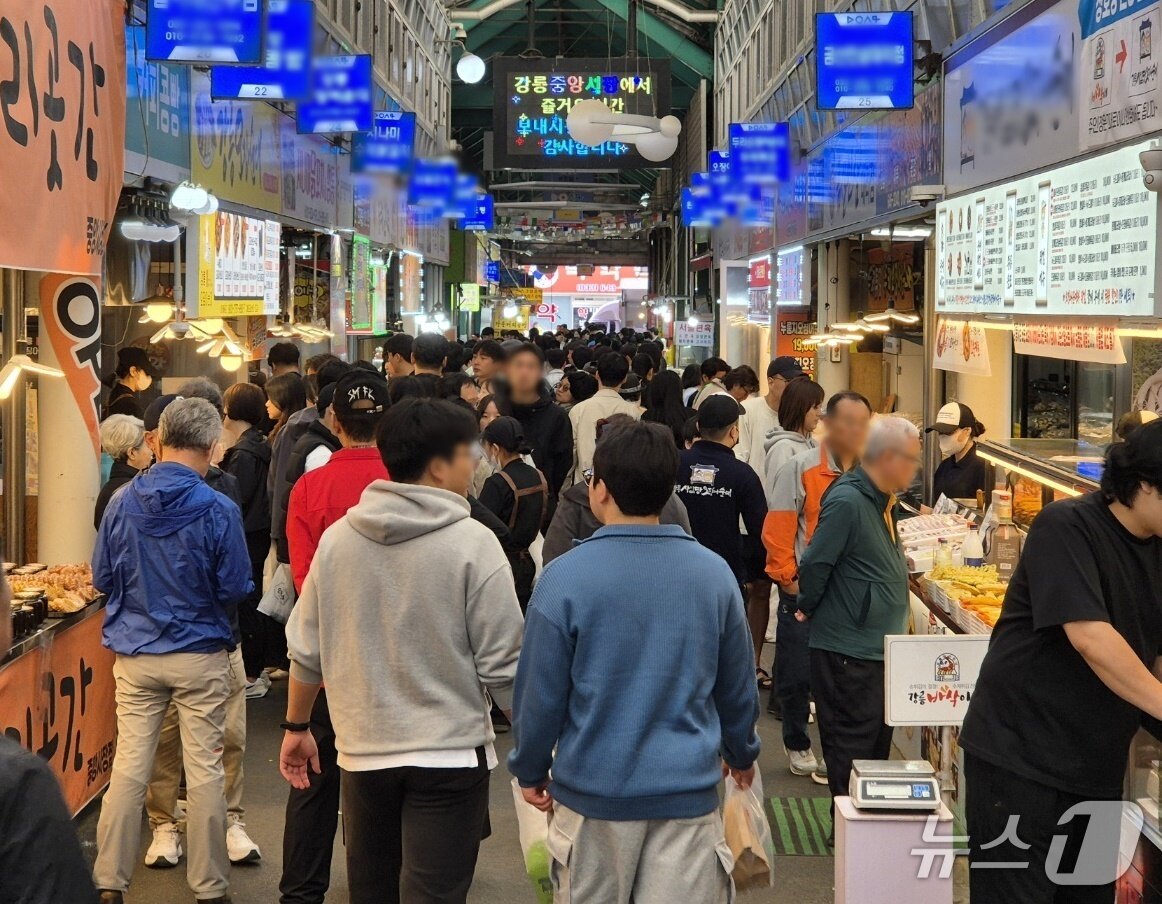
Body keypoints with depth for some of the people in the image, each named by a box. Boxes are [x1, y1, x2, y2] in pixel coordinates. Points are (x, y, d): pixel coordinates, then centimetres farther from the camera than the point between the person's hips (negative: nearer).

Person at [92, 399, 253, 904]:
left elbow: (102, 579, 6)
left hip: (135, 655, 3)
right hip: (200, 655, -3)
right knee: (204, 769, 4)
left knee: (128, 767, 7)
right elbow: (236, 590, -7)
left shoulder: (122, 502, -3)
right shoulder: (218, 511, -13)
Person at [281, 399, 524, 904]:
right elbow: (502, 666, -12)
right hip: (450, 754, -4)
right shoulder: (472, 543, -12)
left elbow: (306, 651, 8)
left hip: (362, 751, 5)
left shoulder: (336, 539, 1)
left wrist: (296, 726, 21)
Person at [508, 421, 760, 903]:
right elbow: (737, 686, 8)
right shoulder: (714, 573, -3)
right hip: (689, 790, 2)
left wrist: (529, 770, 9)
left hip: (594, 789, -1)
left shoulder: (564, 578, -13)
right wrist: (741, 753, 26)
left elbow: (540, 692, -7)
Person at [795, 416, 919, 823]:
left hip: (880, 648, 10)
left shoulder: (883, 503, 11)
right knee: (852, 746, -2)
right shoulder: (847, 502, -21)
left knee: (878, 744, 16)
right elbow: (814, 567, -19)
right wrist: (809, 610, -5)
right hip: (848, 651, -10)